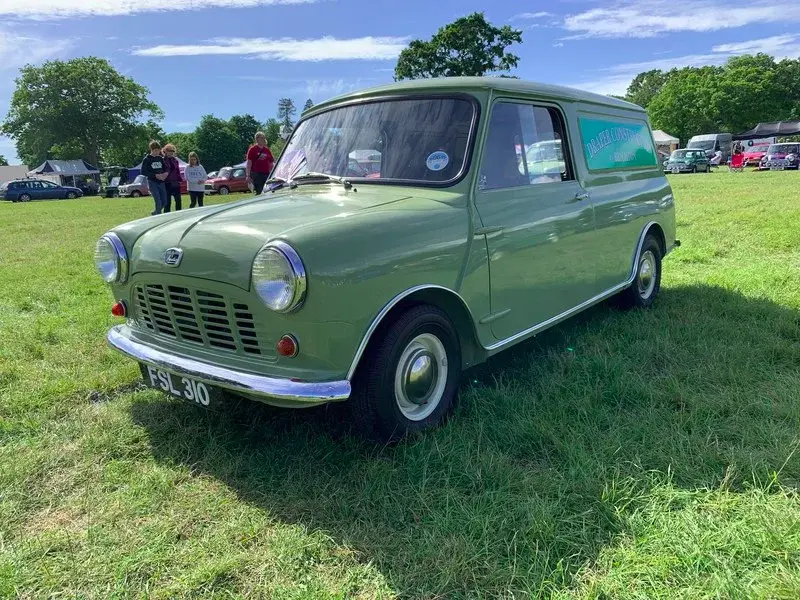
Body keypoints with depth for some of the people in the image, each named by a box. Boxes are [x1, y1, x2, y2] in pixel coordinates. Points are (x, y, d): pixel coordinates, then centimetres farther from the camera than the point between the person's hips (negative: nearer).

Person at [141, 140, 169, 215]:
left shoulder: (161, 158, 11)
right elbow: (143, 172, -9)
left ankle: (155, 213, 30)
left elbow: (166, 168, 17)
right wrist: (155, 175, -19)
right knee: (158, 202, -15)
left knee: (164, 202, 6)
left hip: (161, 183, 5)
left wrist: (166, 173, -7)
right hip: (152, 182, -5)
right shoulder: (146, 159, -3)